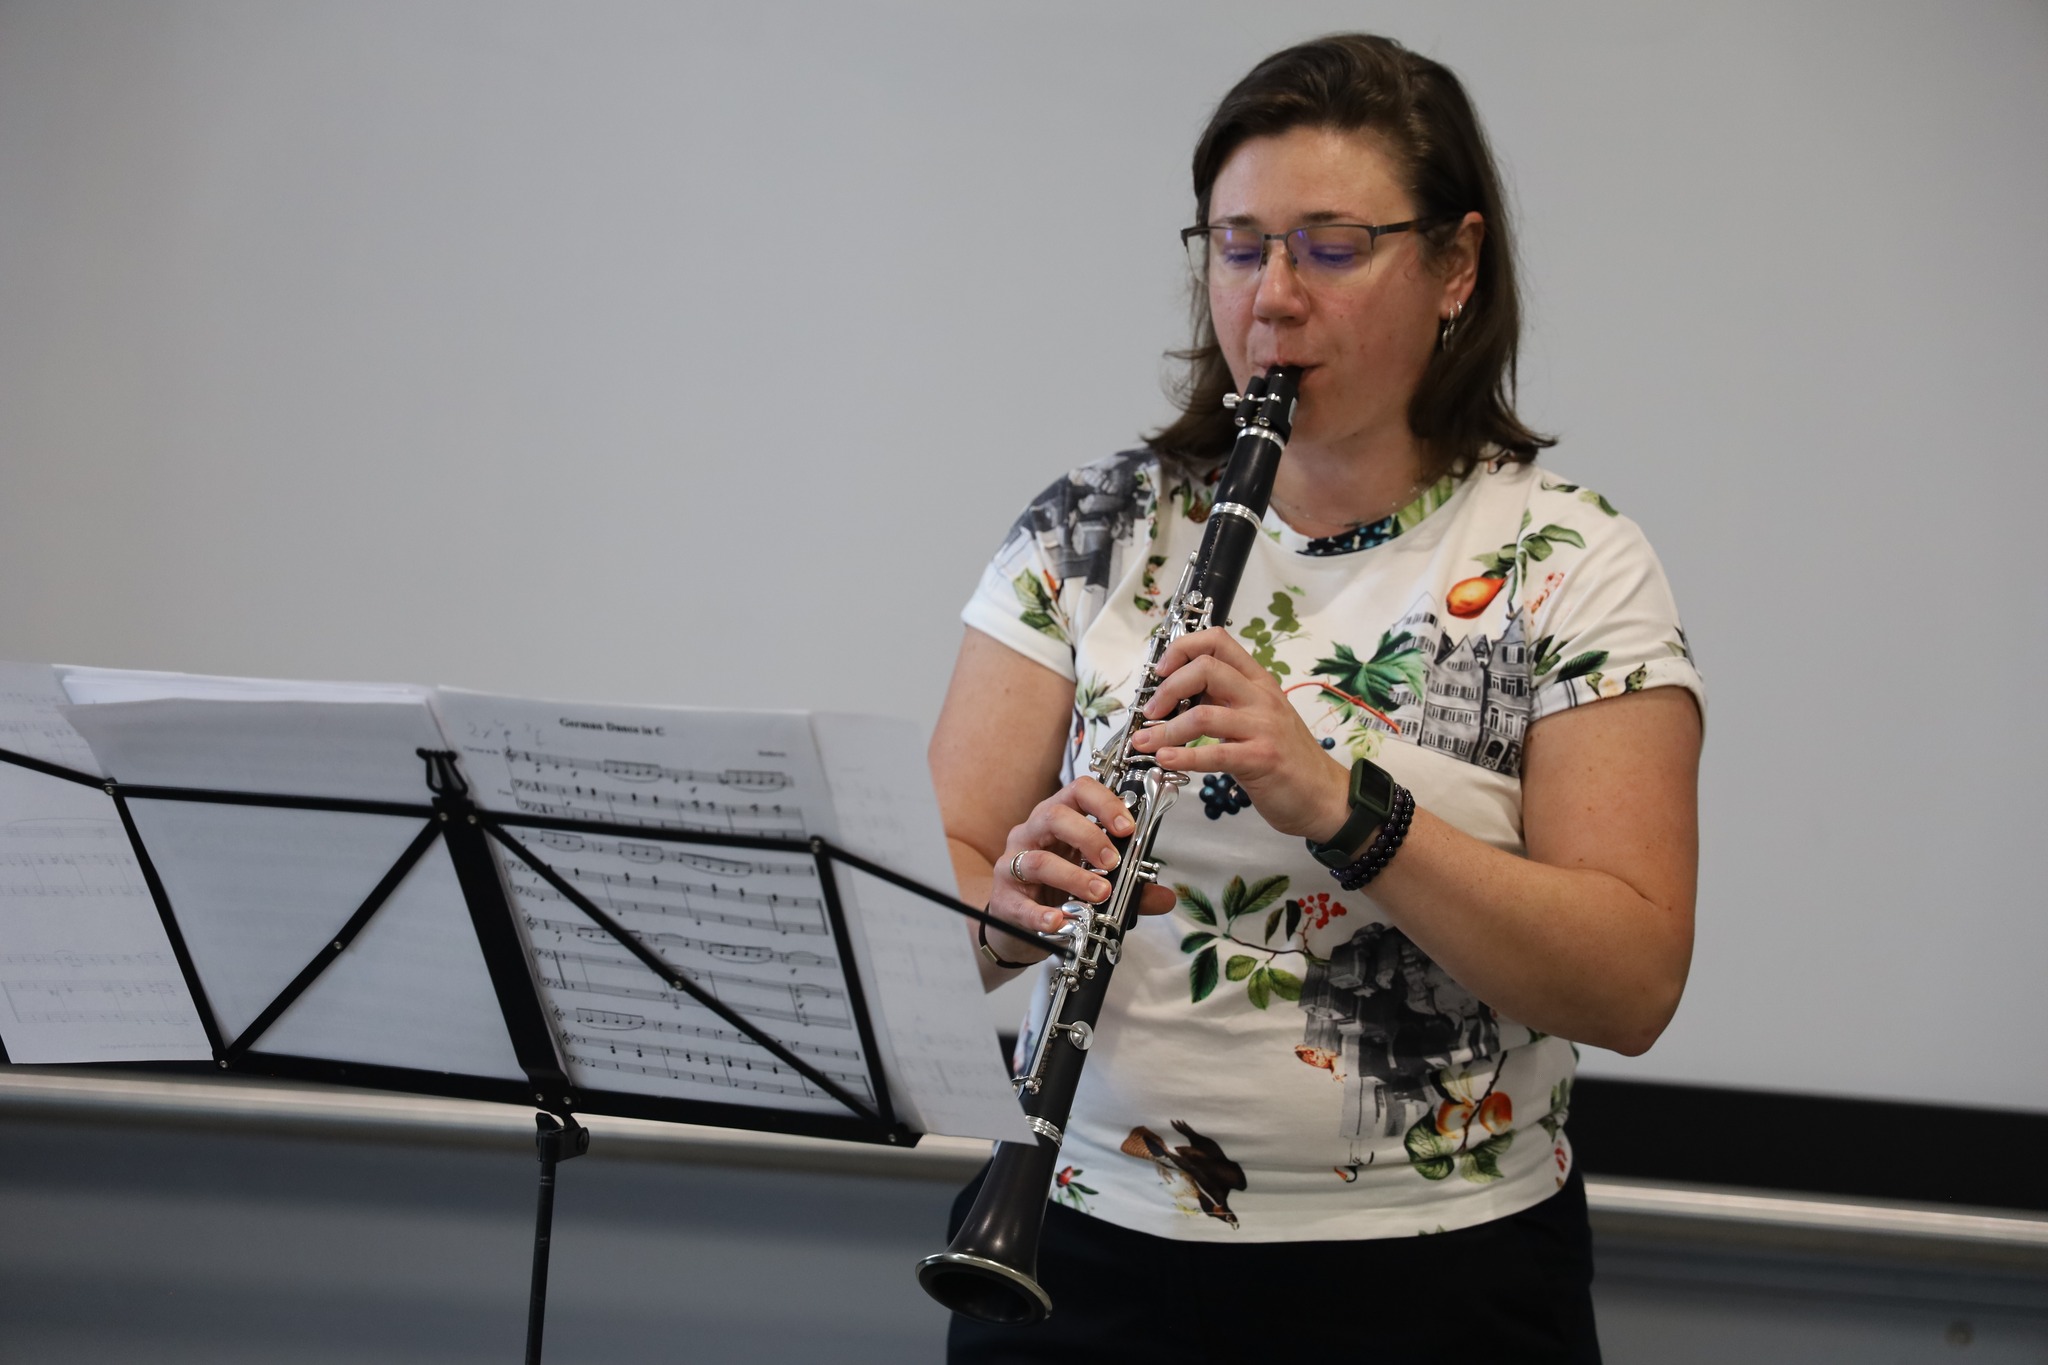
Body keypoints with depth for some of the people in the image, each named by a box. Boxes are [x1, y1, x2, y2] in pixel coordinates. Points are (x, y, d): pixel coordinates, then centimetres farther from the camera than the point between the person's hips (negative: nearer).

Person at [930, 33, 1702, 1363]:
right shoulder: (1087, 531, 4)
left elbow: (1632, 984, -13)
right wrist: (1021, 899, -22)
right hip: (1092, 1251, 2)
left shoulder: (1571, 565, -4)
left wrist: (1339, 806, -25)